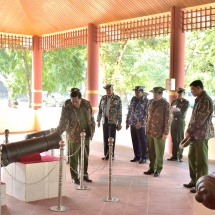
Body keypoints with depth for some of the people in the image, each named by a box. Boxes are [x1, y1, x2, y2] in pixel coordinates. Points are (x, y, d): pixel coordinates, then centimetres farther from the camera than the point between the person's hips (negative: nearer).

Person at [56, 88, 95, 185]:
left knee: (85, 156, 13)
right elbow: (63, 122, -14)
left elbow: (91, 118, 10)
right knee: (74, 157, 3)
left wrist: (92, 131, 6)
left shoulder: (87, 104, -1)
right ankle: (74, 177, 16)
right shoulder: (67, 107, -13)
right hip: (73, 136, -4)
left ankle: (84, 174, 29)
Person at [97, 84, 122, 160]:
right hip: (105, 120, 4)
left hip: (113, 121, -4)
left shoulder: (117, 98, -3)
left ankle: (111, 155, 7)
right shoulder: (103, 98, 9)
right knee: (105, 138, 6)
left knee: (112, 138, -2)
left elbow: (119, 111, -5)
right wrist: (98, 120, 8)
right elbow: (100, 110, 12)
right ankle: (106, 154, 13)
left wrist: (119, 122, -9)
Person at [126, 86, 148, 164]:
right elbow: (130, 110, 15)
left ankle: (144, 157, 10)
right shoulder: (133, 99, 10)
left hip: (141, 125, -6)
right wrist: (127, 122, 13)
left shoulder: (146, 101, -9)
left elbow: (147, 114, -14)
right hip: (133, 124, 6)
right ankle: (137, 156, 23)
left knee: (142, 141, 2)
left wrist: (141, 123, -21)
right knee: (135, 141, 11)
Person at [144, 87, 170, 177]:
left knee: (159, 152, 4)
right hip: (150, 131, 5)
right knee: (151, 151, 11)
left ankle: (158, 170, 14)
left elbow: (167, 119, -10)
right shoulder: (151, 102, 10)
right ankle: (152, 168, 23)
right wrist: (147, 127, 13)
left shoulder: (165, 104, -8)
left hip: (159, 132, -5)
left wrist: (165, 132, -13)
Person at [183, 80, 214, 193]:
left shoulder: (206, 100, -15)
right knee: (192, 157, 15)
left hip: (201, 134, -9)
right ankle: (194, 181, 26)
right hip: (195, 134, 9)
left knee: (201, 159, -3)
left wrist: (189, 131, -14)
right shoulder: (198, 99, 15)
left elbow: (200, 119, -20)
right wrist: (189, 130, 7)